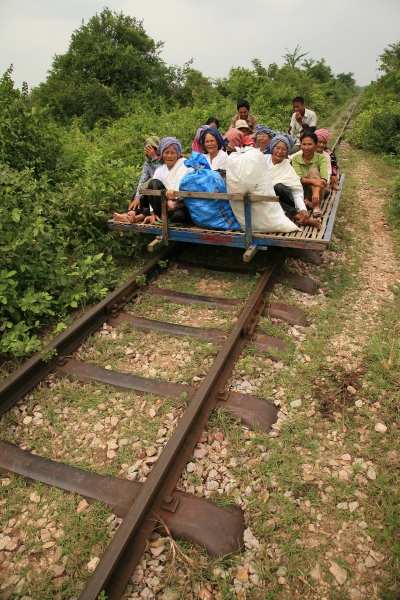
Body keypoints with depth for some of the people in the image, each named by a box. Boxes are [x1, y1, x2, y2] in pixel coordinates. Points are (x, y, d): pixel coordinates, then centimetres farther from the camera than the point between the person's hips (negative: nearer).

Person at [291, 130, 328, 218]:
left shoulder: (321, 158, -4)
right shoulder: (296, 159, -2)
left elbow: (324, 178, -20)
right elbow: (298, 179, -16)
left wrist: (316, 192, -41)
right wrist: (312, 181, -36)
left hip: (317, 191, 0)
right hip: (302, 192, 0)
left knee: (313, 171, -26)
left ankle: (316, 206, -36)